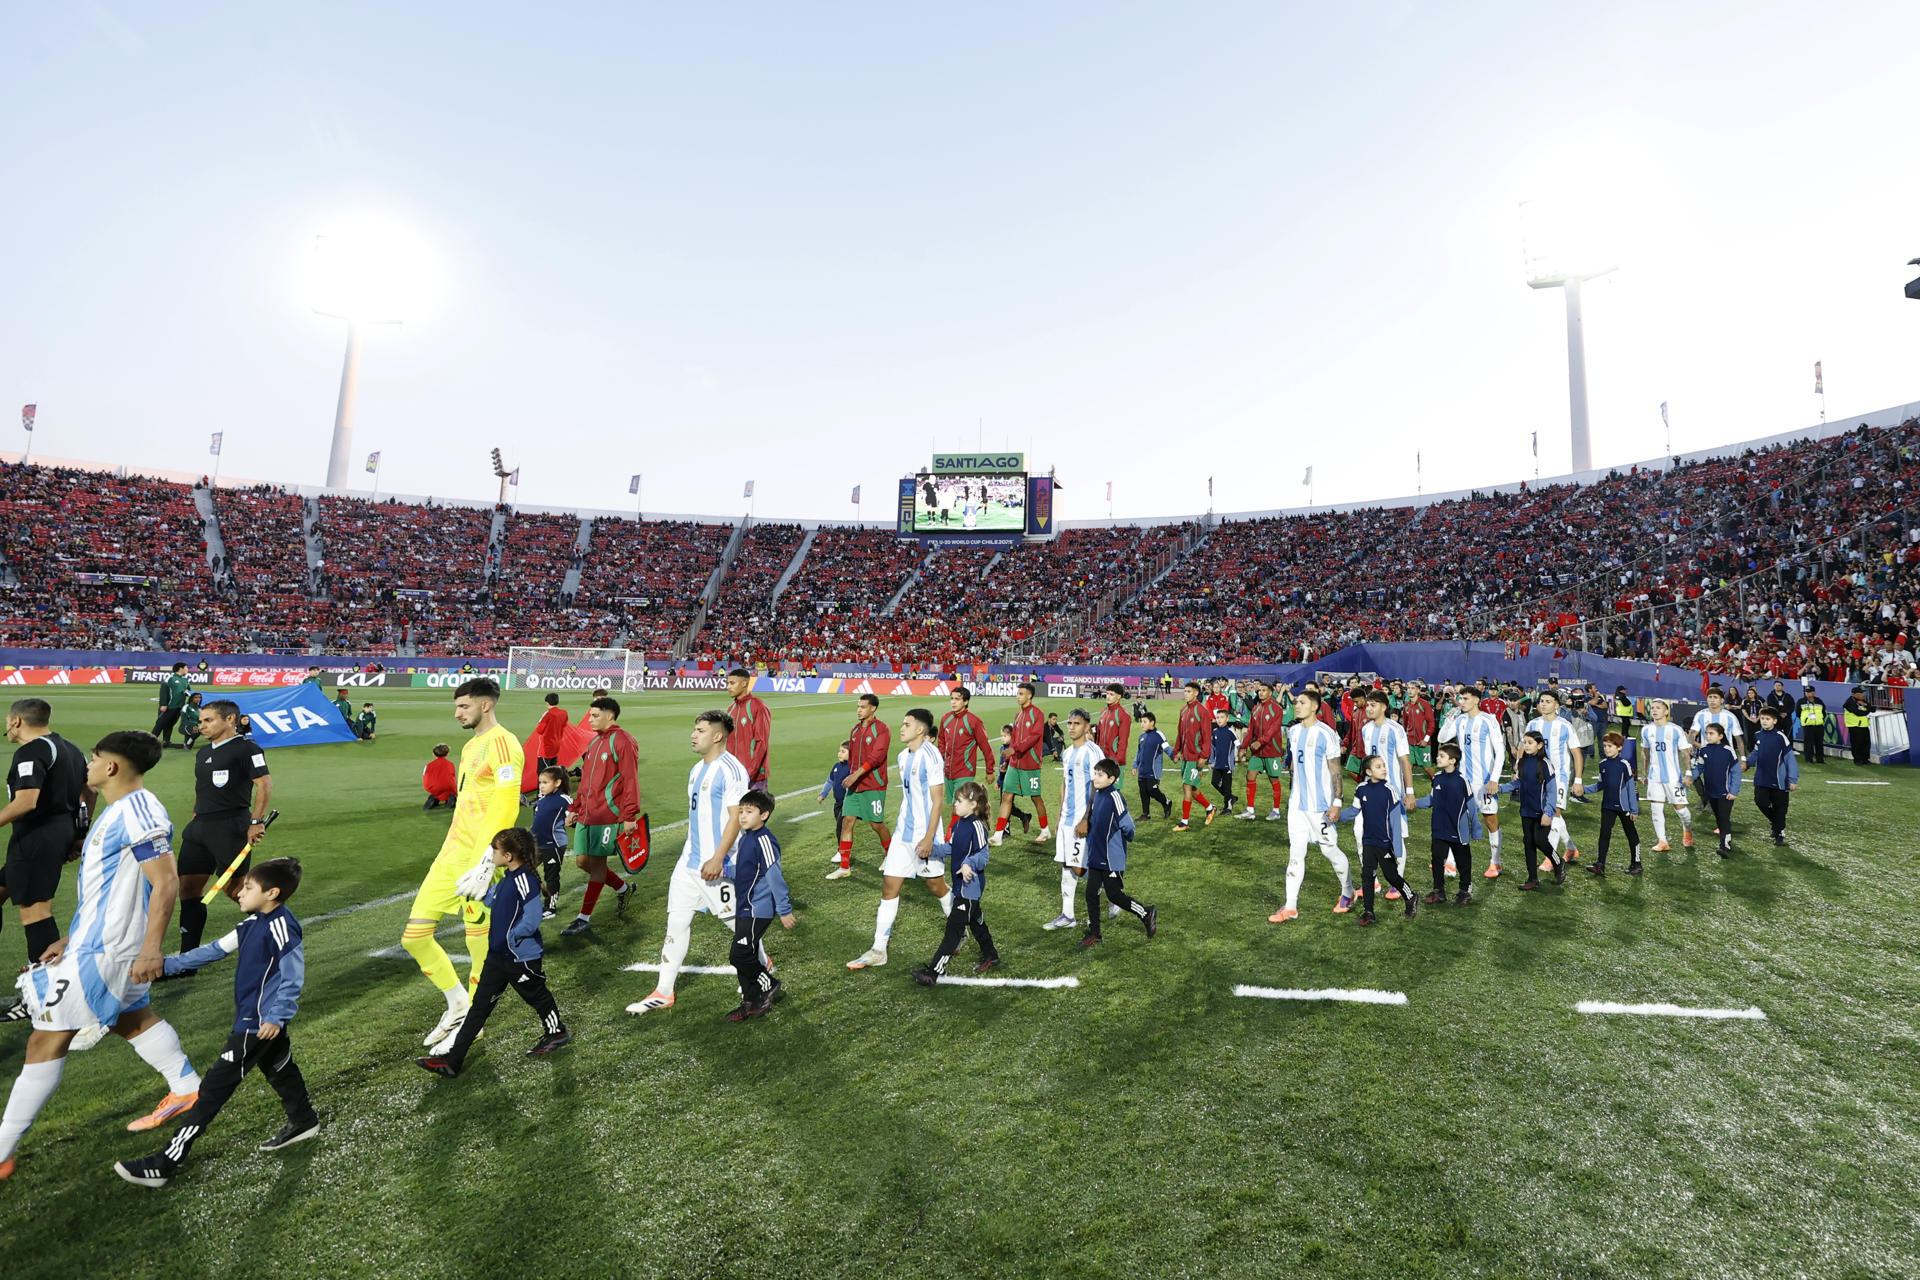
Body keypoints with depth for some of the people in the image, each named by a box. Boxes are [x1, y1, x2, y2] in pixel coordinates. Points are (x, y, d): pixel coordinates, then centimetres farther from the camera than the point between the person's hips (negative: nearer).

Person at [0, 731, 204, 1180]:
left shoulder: (138, 811, -22)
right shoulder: (118, 811, 12)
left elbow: (166, 883, -27)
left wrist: (151, 949, -28)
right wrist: (72, 939, 22)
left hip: (102, 950, -10)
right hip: (97, 941, 10)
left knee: (47, 1039, 0)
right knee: (130, 1016, 21)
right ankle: (187, 1090, 32)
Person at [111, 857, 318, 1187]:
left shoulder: (281, 926, -25)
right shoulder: (254, 922, 4)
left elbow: (293, 978, -24)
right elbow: (216, 950, 13)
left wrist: (276, 1017, -24)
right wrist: (169, 964, 10)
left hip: (258, 1024, -10)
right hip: (264, 1019, 10)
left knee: (215, 1087, -2)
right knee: (279, 1069, 23)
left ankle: (166, 1163, 7)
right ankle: (302, 1122, 40)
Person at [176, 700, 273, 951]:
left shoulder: (246, 748, -11)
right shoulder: (203, 752, 16)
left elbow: (265, 784, -19)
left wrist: (257, 822, -25)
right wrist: (193, 821, 22)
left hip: (230, 828, -8)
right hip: (200, 827, 8)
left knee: (234, 889, -3)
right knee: (188, 889, 7)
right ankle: (188, 956, 16)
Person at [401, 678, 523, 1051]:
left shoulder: (501, 742, -14)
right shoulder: (471, 745, 17)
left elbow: (506, 806, -22)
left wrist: (486, 863, -25)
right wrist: (454, 850, 23)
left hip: (478, 862, -10)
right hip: (451, 855, 10)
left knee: (481, 946, 3)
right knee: (414, 936, 11)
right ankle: (457, 1004, 28)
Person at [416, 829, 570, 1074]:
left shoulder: (525, 880, -25)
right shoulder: (506, 878, 6)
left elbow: (531, 920, -28)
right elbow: (490, 900, 25)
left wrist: (511, 937, -17)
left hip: (522, 957, -9)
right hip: (498, 955, 9)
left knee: (537, 996, 12)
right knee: (480, 1005, 11)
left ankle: (556, 1032, 35)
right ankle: (452, 1059, 16)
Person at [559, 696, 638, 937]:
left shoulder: (622, 741, -11)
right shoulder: (594, 742, 16)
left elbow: (630, 781, -15)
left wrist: (629, 817, -19)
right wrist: (574, 808, 20)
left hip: (608, 815, -9)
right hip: (586, 815, 9)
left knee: (597, 862, -1)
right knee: (582, 860, 9)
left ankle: (585, 918, 9)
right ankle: (623, 888, 30)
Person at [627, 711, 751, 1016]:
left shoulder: (731, 770, -16)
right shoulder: (697, 769, 12)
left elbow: (736, 818, -19)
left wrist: (717, 858, -24)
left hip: (717, 864, -8)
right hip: (689, 860, 8)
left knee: (735, 918, 6)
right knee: (677, 920, 8)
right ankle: (664, 993, 16)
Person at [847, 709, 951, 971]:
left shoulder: (930, 755, -17)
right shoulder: (903, 756, 8)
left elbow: (938, 800, -17)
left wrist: (928, 838, -20)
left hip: (925, 836, -7)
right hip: (903, 832, 7)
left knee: (936, 886, 9)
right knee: (889, 887, 4)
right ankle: (878, 951, 10)